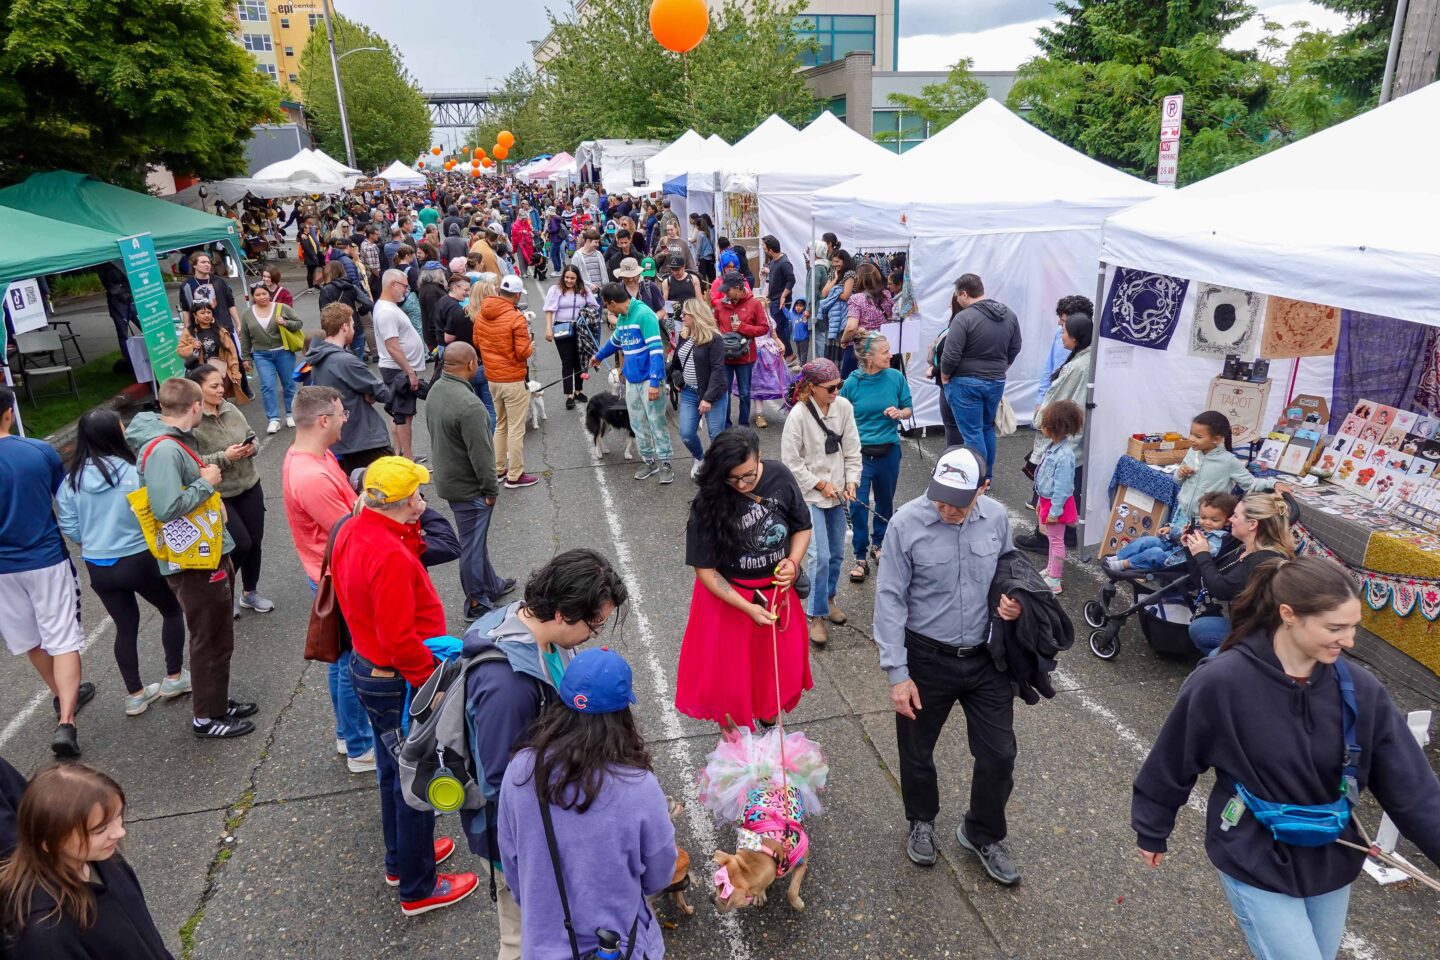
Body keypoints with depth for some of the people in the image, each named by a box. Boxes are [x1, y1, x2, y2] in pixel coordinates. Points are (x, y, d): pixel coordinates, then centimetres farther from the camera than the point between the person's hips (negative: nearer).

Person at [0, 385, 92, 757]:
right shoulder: (42, 451, -9)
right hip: (48, 559, 0)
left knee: (30, 640, 20)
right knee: (63, 639, 3)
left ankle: (64, 696, 37)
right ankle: (65, 722, -7)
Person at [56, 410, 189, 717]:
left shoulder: (71, 478, -4)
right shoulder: (132, 471, -18)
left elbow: (68, 526, 1)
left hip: (98, 567, 4)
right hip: (140, 560, -4)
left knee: (125, 626, 18)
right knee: (172, 610, 19)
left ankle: (135, 695, 26)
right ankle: (174, 678, 25)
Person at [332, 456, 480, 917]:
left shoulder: (352, 531, -3)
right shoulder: (390, 557, -31)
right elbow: (399, 640, -31)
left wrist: (408, 530, -8)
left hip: (365, 668, 9)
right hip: (399, 684, -9)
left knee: (393, 771, 25)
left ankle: (401, 859, 45)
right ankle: (417, 888, 25)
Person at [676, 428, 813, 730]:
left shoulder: (780, 476, -14)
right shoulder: (709, 503, -23)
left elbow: (802, 527, 2)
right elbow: (705, 570, -17)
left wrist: (793, 562, -17)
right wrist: (748, 608, -23)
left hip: (777, 590, 3)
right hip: (727, 593, -3)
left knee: (781, 668, 19)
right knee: (731, 674, 11)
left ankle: (769, 722, 47)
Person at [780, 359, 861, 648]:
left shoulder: (844, 407, -7)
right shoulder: (799, 415, -18)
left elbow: (852, 450, 2)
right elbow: (791, 462, -13)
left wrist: (851, 480, -8)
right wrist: (820, 484, -12)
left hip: (837, 492, 5)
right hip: (810, 495, -5)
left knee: (836, 554, 16)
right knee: (820, 557, -9)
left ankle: (828, 598, 39)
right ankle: (817, 616, 6)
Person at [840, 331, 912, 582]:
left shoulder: (896, 377, -6)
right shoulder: (852, 383, -9)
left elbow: (909, 408, 6)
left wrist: (899, 413, -16)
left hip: (888, 451, 2)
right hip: (860, 452, -2)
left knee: (885, 500, 17)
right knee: (858, 504, -4)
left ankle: (878, 544, 41)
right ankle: (861, 558, 9)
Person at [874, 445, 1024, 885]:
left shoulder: (996, 517, -7)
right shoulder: (906, 523, -19)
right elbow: (890, 600, -14)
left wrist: (1016, 600, -10)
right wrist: (897, 673, -15)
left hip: (986, 659, 3)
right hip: (926, 658, -2)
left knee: (999, 754, 10)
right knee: (917, 750, 17)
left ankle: (983, 834, 37)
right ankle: (921, 822, 46)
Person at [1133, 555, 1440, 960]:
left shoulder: (1360, 689, -12)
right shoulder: (1221, 684, -23)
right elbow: (1171, 764, -11)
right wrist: (1152, 832, 1)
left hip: (1331, 862, 5)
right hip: (1255, 863, -4)